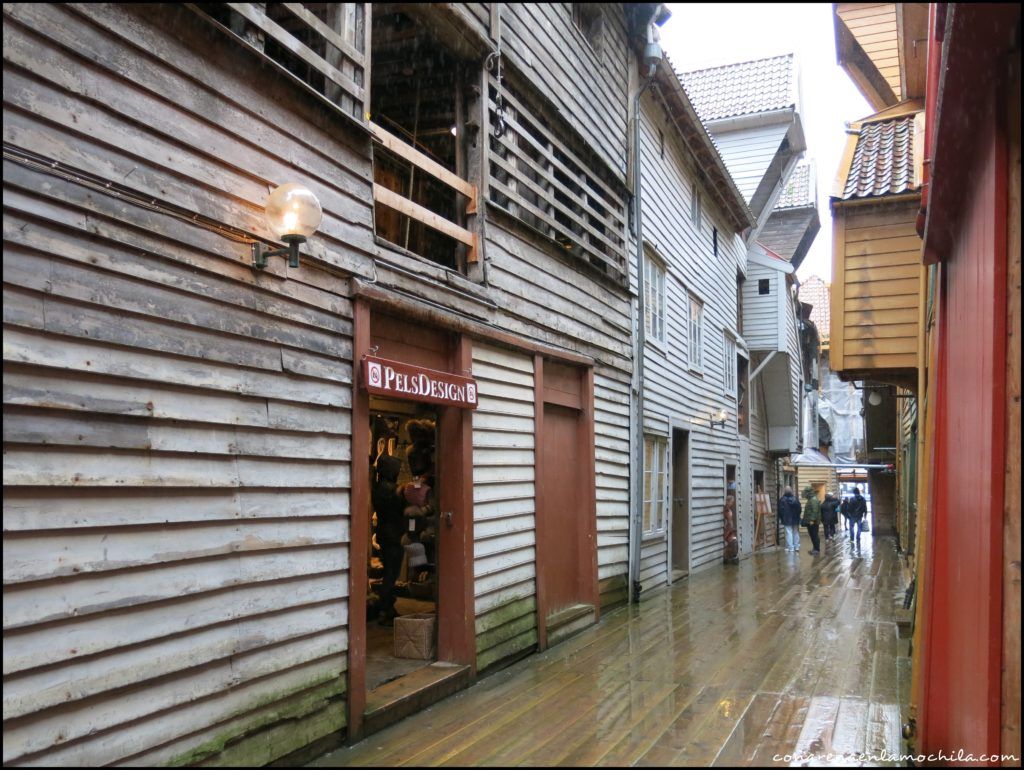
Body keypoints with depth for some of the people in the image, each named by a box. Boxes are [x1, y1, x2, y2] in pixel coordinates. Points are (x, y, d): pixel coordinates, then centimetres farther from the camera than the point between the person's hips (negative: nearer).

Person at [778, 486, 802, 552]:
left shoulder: (782, 499, -9)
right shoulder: (795, 498, 0)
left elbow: (780, 510, -7)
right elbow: (799, 509, 3)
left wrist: (781, 518, 4)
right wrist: (797, 516, 13)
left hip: (787, 520, -4)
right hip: (795, 519, 4)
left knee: (789, 533, -3)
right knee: (796, 532, 14)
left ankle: (790, 547, -5)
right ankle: (796, 547, 18)